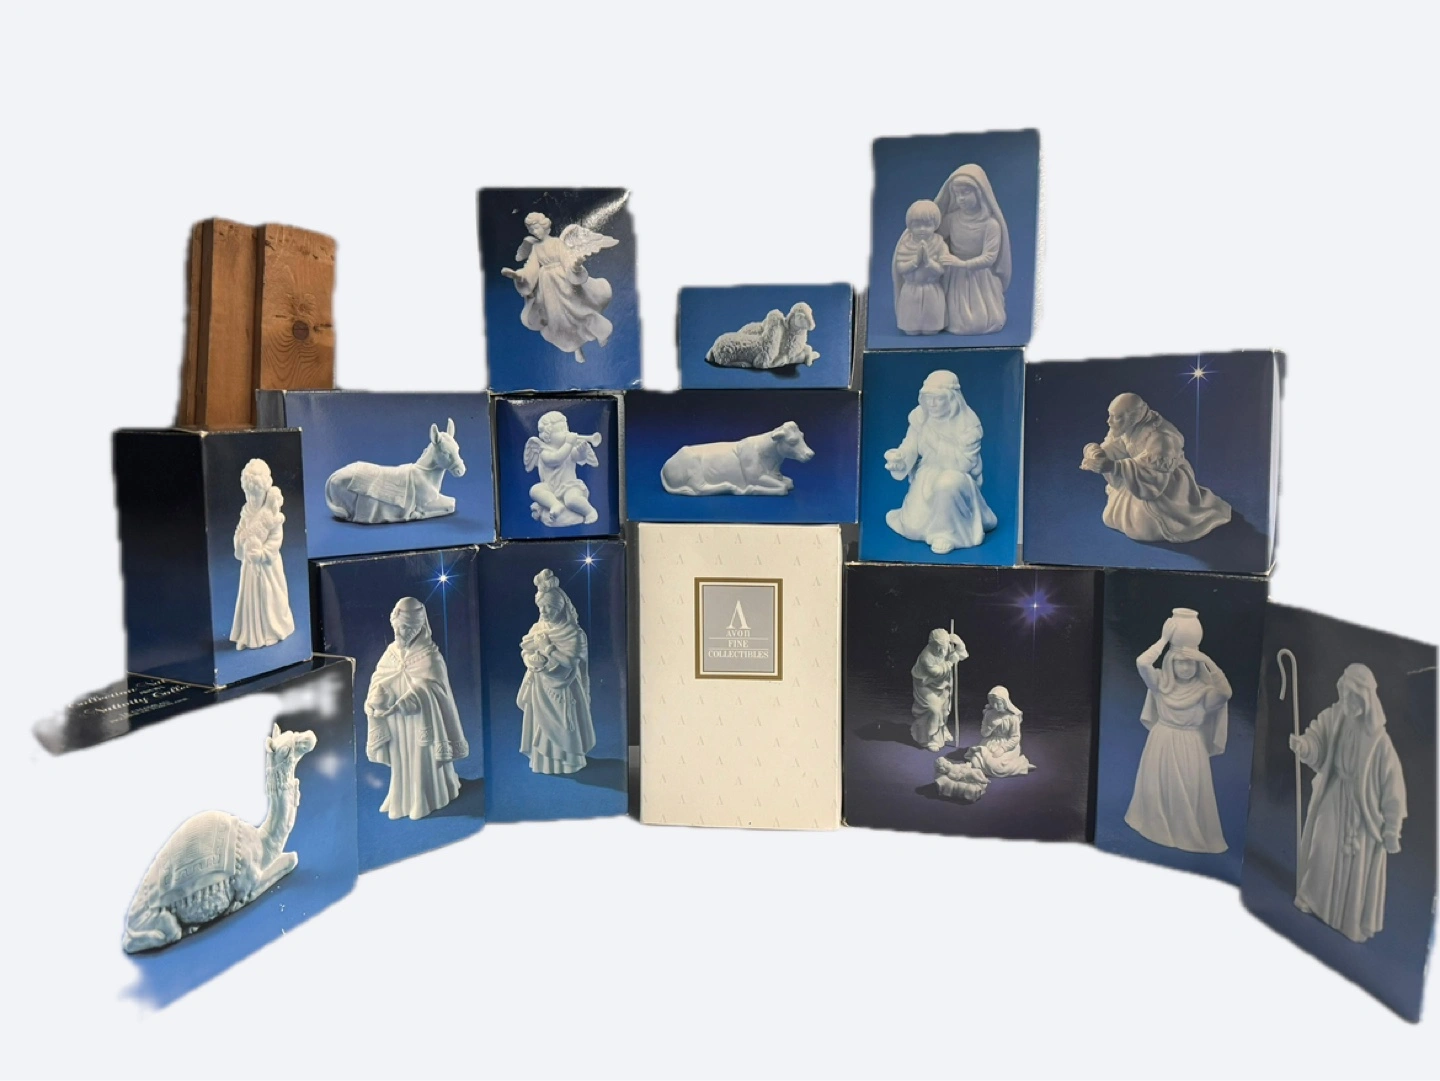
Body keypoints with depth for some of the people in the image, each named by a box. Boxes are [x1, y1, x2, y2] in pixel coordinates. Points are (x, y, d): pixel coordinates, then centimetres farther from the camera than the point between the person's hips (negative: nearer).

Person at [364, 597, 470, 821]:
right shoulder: (391, 651, 2)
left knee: (423, 762, 6)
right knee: (401, 763, 17)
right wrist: (376, 700, -20)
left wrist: (397, 706, -33)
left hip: (420, 721, -5)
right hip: (397, 724, 5)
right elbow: (379, 681, 2)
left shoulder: (429, 655, -16)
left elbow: (426, 691, -23)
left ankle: (424, 803, 21)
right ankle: (402, 801, 33)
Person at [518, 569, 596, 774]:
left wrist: (547, 648, -16)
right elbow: (525, 654, 2)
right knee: (541, 726, 10)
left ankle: (566, 763, 14)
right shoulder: (537, 628, 6)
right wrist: (536, 659, -19)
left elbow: (568, 662, -21)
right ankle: (543, 763, 22)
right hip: (540, 689, 5)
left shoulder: (572, 633, -13)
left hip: (562, 690, -5)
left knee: (562, 729, 2)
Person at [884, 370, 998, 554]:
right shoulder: (920, 416, -6)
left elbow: (964, 463, -21)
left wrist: (937, 442, -26)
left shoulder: (969, 423, -17)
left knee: (947, 484, -40)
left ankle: (946, 532, -17)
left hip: (957, 478, -4)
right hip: (926, 478, 4)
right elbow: (909, 449, -9)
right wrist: (898, 459, -32)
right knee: (913, 528, -12)